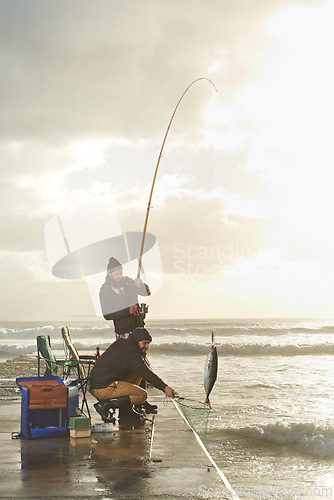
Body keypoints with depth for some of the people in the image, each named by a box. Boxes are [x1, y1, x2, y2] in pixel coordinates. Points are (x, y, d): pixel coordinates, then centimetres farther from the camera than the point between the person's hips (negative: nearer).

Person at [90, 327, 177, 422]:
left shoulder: (121, 342, 14)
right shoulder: (131, 353, -14)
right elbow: (146, 373, -20)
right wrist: (165, 387, -20)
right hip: (103, 389, -10)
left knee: (137, 373, 15)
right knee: (142, 395, -8)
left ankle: (125, 411, 11)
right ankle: (105, 405, -13)